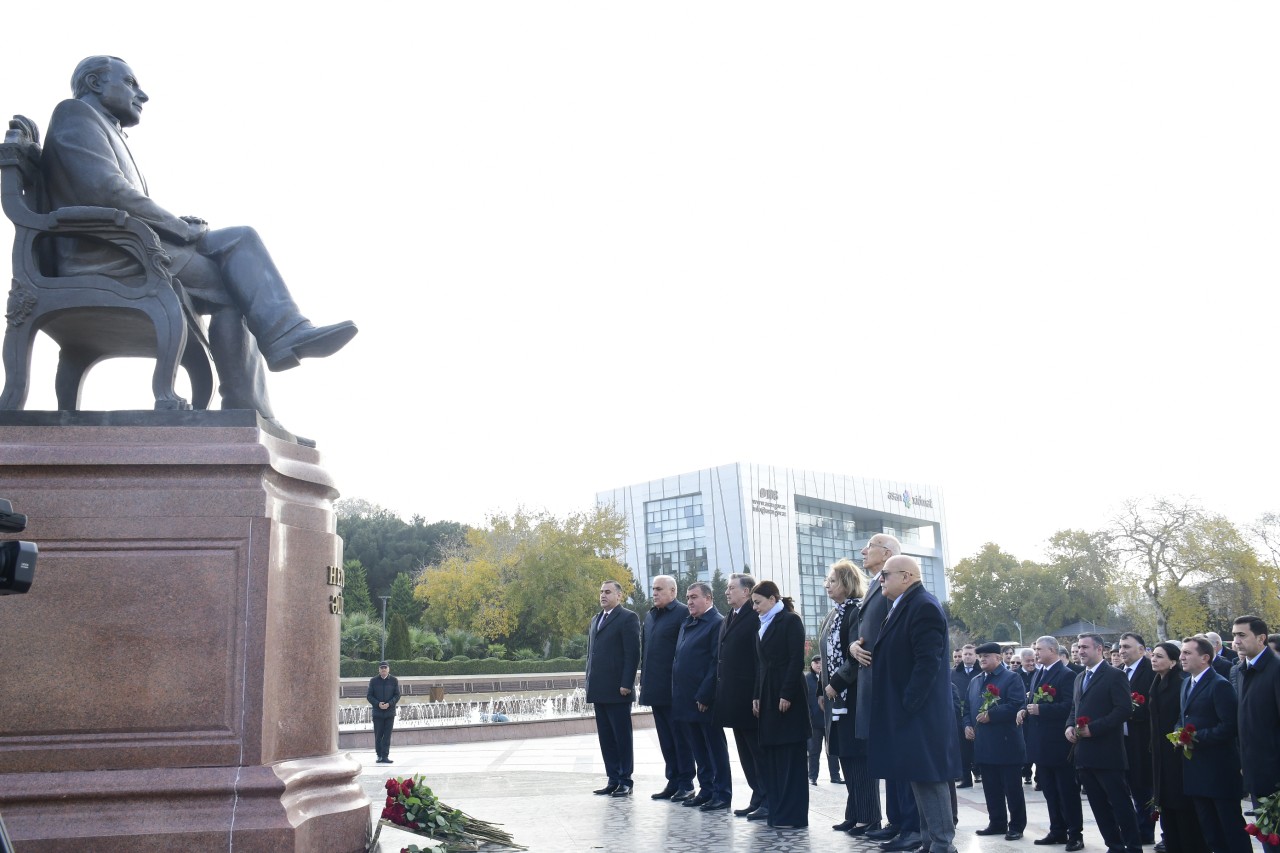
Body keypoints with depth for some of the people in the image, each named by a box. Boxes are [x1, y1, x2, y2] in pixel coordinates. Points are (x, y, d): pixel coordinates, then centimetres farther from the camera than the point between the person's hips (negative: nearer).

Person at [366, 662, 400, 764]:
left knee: (387, 735, -1)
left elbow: (397, 695, 2)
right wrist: (378, 704, -14)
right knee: (378, 735, 0)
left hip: (390, 712, 0)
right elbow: (369, 695, 2)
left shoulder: (394, 680, 4)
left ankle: (385, 756, 1)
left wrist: (389, 704, -14)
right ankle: (379, 756, 10)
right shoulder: (373, 681, 3)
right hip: (377, 712, 0)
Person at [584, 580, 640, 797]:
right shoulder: (595, 620, 19)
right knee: (606, 738, 9)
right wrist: (589, 682, 13)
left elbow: (633, 654, -11)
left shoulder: (628, 618, -5)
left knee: (622, 737, 0)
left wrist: (626, 684, -17)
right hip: (599, 690, 7)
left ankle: (625, 781, 7)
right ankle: (613, 780, 16)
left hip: (617, 690, -7)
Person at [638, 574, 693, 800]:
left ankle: (686, 784, 8)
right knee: (665, 739, 12)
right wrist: (644, 681, 13)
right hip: (656, 689, 8)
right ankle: (673, 781, 19)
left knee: (680, 737, 0)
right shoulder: (649, 615, 15)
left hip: (675, 688, -7)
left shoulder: (683, 613, -9)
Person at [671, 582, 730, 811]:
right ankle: (706, 790, 22)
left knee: (715, 747, 1)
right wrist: (678, 695, 10)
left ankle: (722, 794, 8)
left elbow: (717, 663, -16)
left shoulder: (717, 623, -10)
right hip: (686, 698, 8)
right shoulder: (686, 622, 15)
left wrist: (704, 696, -19)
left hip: (705, 699, -8)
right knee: (698, 747, 13)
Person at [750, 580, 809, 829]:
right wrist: (757, 696, 8)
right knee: (772, 755, 7)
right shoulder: (763, 625, 16)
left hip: (787, 696, -8)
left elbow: (797, 660, -14)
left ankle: (793, 815, -2)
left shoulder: (790, 620, -6)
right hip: (768, 697, 8)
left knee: (791, 757, -4)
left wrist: (787, 695, -18)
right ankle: (777, 812, 12)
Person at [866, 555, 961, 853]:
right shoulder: (902, 606, 16)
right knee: (920, 779, 14)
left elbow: (928, 662, -22)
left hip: (919, 713, -10)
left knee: (928, 779, -5)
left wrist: (907, 705, -22)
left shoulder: (924, 607, -15)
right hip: (907, 713, 10)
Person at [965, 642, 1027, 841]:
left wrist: (990, 715, -20)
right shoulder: (975, 682, 18)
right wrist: (967, 725, 2)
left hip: (1007, 743, -7)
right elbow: (967, 707, 20)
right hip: (984, 744, 7)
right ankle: (997, 823, 20)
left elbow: (1017, 705, -17)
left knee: (1012, 789, 1)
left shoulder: (1012, 678, -4)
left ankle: (1016, 826, 9)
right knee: (991, 788, 11)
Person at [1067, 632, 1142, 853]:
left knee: (1120, 802, -4)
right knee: (1099, 805, 11)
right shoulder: (1079, 678, 18)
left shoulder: (1115, 676, -7)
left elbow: (1124, 709, -16)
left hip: (1106, 752, -8)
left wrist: (1093, 728, -20)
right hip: (1084, 753, 8)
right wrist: (1070, 726, 3)